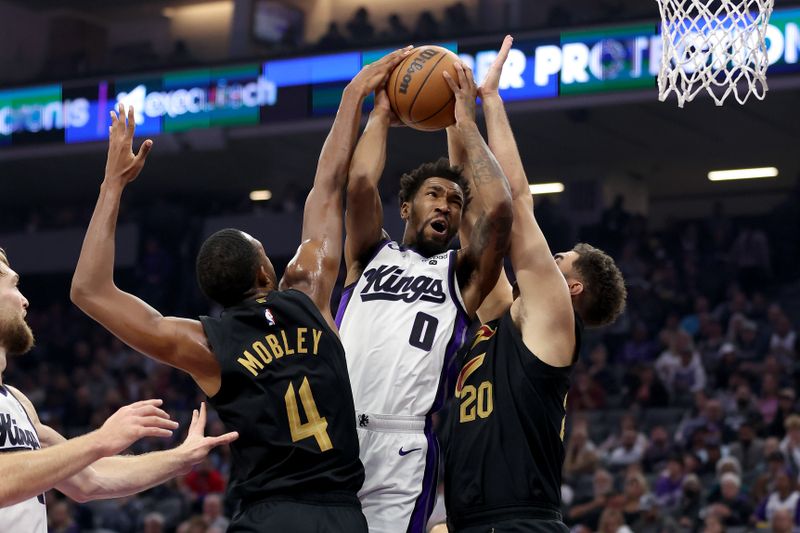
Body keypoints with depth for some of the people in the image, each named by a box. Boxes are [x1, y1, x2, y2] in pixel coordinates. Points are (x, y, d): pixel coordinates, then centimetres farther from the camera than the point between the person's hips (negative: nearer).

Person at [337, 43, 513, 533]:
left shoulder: (462, 274, 16)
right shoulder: (371, 254, 20)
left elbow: (499, 210, -2)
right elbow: (360, 184, 1)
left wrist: (466, 122, 7)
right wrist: (381, 114, 13)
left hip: (402, 445, -1)